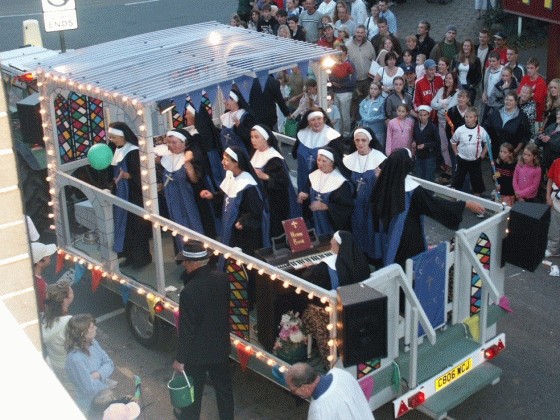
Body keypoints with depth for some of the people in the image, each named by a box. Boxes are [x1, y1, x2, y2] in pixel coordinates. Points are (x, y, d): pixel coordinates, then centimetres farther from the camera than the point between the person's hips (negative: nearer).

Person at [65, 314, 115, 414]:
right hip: (88, 405, -7)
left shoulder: (92, 343, -10)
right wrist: (107, 383, -12)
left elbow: (109, 364, -4)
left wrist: (98, 374, -23)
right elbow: (89, 388, -27)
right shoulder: (75, 358, -33)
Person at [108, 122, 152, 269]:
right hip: (121, 195, 9)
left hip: (134, 196, -9)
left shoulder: (133, 152, -19)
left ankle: (142, 257, 11)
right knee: (124, 225, 12)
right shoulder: (117, 150, 6)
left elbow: (140, 175, -20)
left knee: (136, 226, 0)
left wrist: (127, 175, -35)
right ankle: (131, 255, 22)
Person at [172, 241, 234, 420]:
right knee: (223, 387, 22)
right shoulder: (221, 279, -11)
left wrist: (180, 358, -11)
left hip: (197, 352, -5)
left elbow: (186, 329, -23)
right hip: (220, 347, 6)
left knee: (192, 392, 17)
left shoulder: (189, 291, -30)